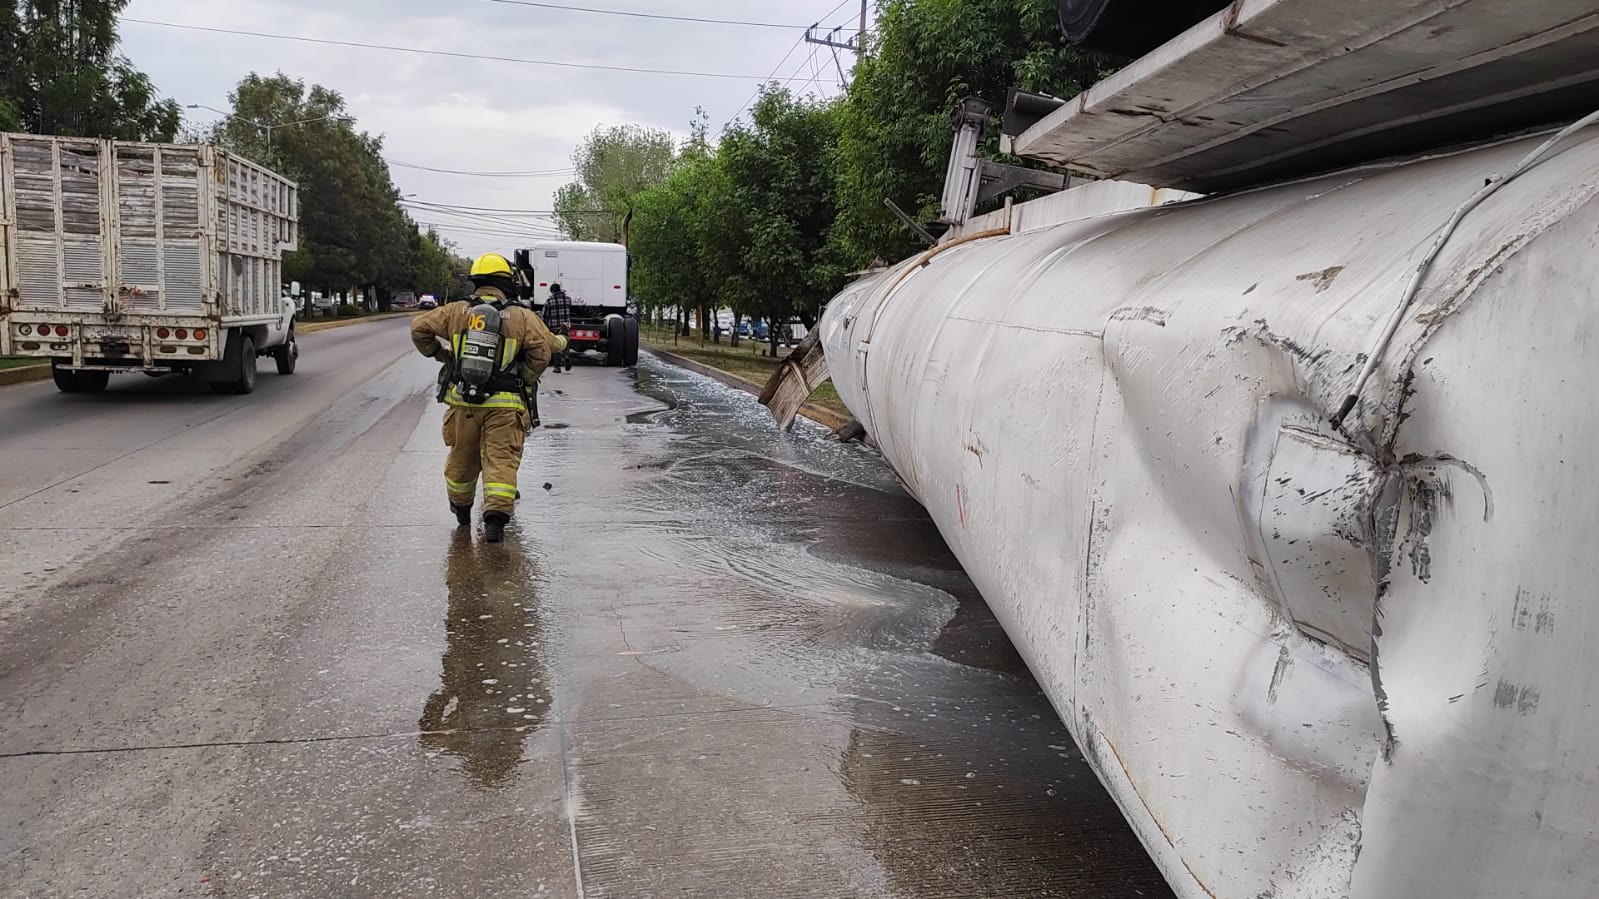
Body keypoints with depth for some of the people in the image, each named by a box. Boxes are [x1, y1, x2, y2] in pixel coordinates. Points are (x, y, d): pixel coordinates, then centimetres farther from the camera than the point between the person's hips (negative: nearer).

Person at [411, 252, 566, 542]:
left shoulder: (456, 312, 6)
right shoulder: (522, 317, 0)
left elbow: (419, 328, 6)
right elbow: (544, 349, -8)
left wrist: (437, 353, 21)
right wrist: (526, 379, 4)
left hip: (463, 402, 3)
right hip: (505, 406, -3)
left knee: (462, 458, 19)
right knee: (501, 460, -3)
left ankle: (461, 509, 38)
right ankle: (496, 516, -18)